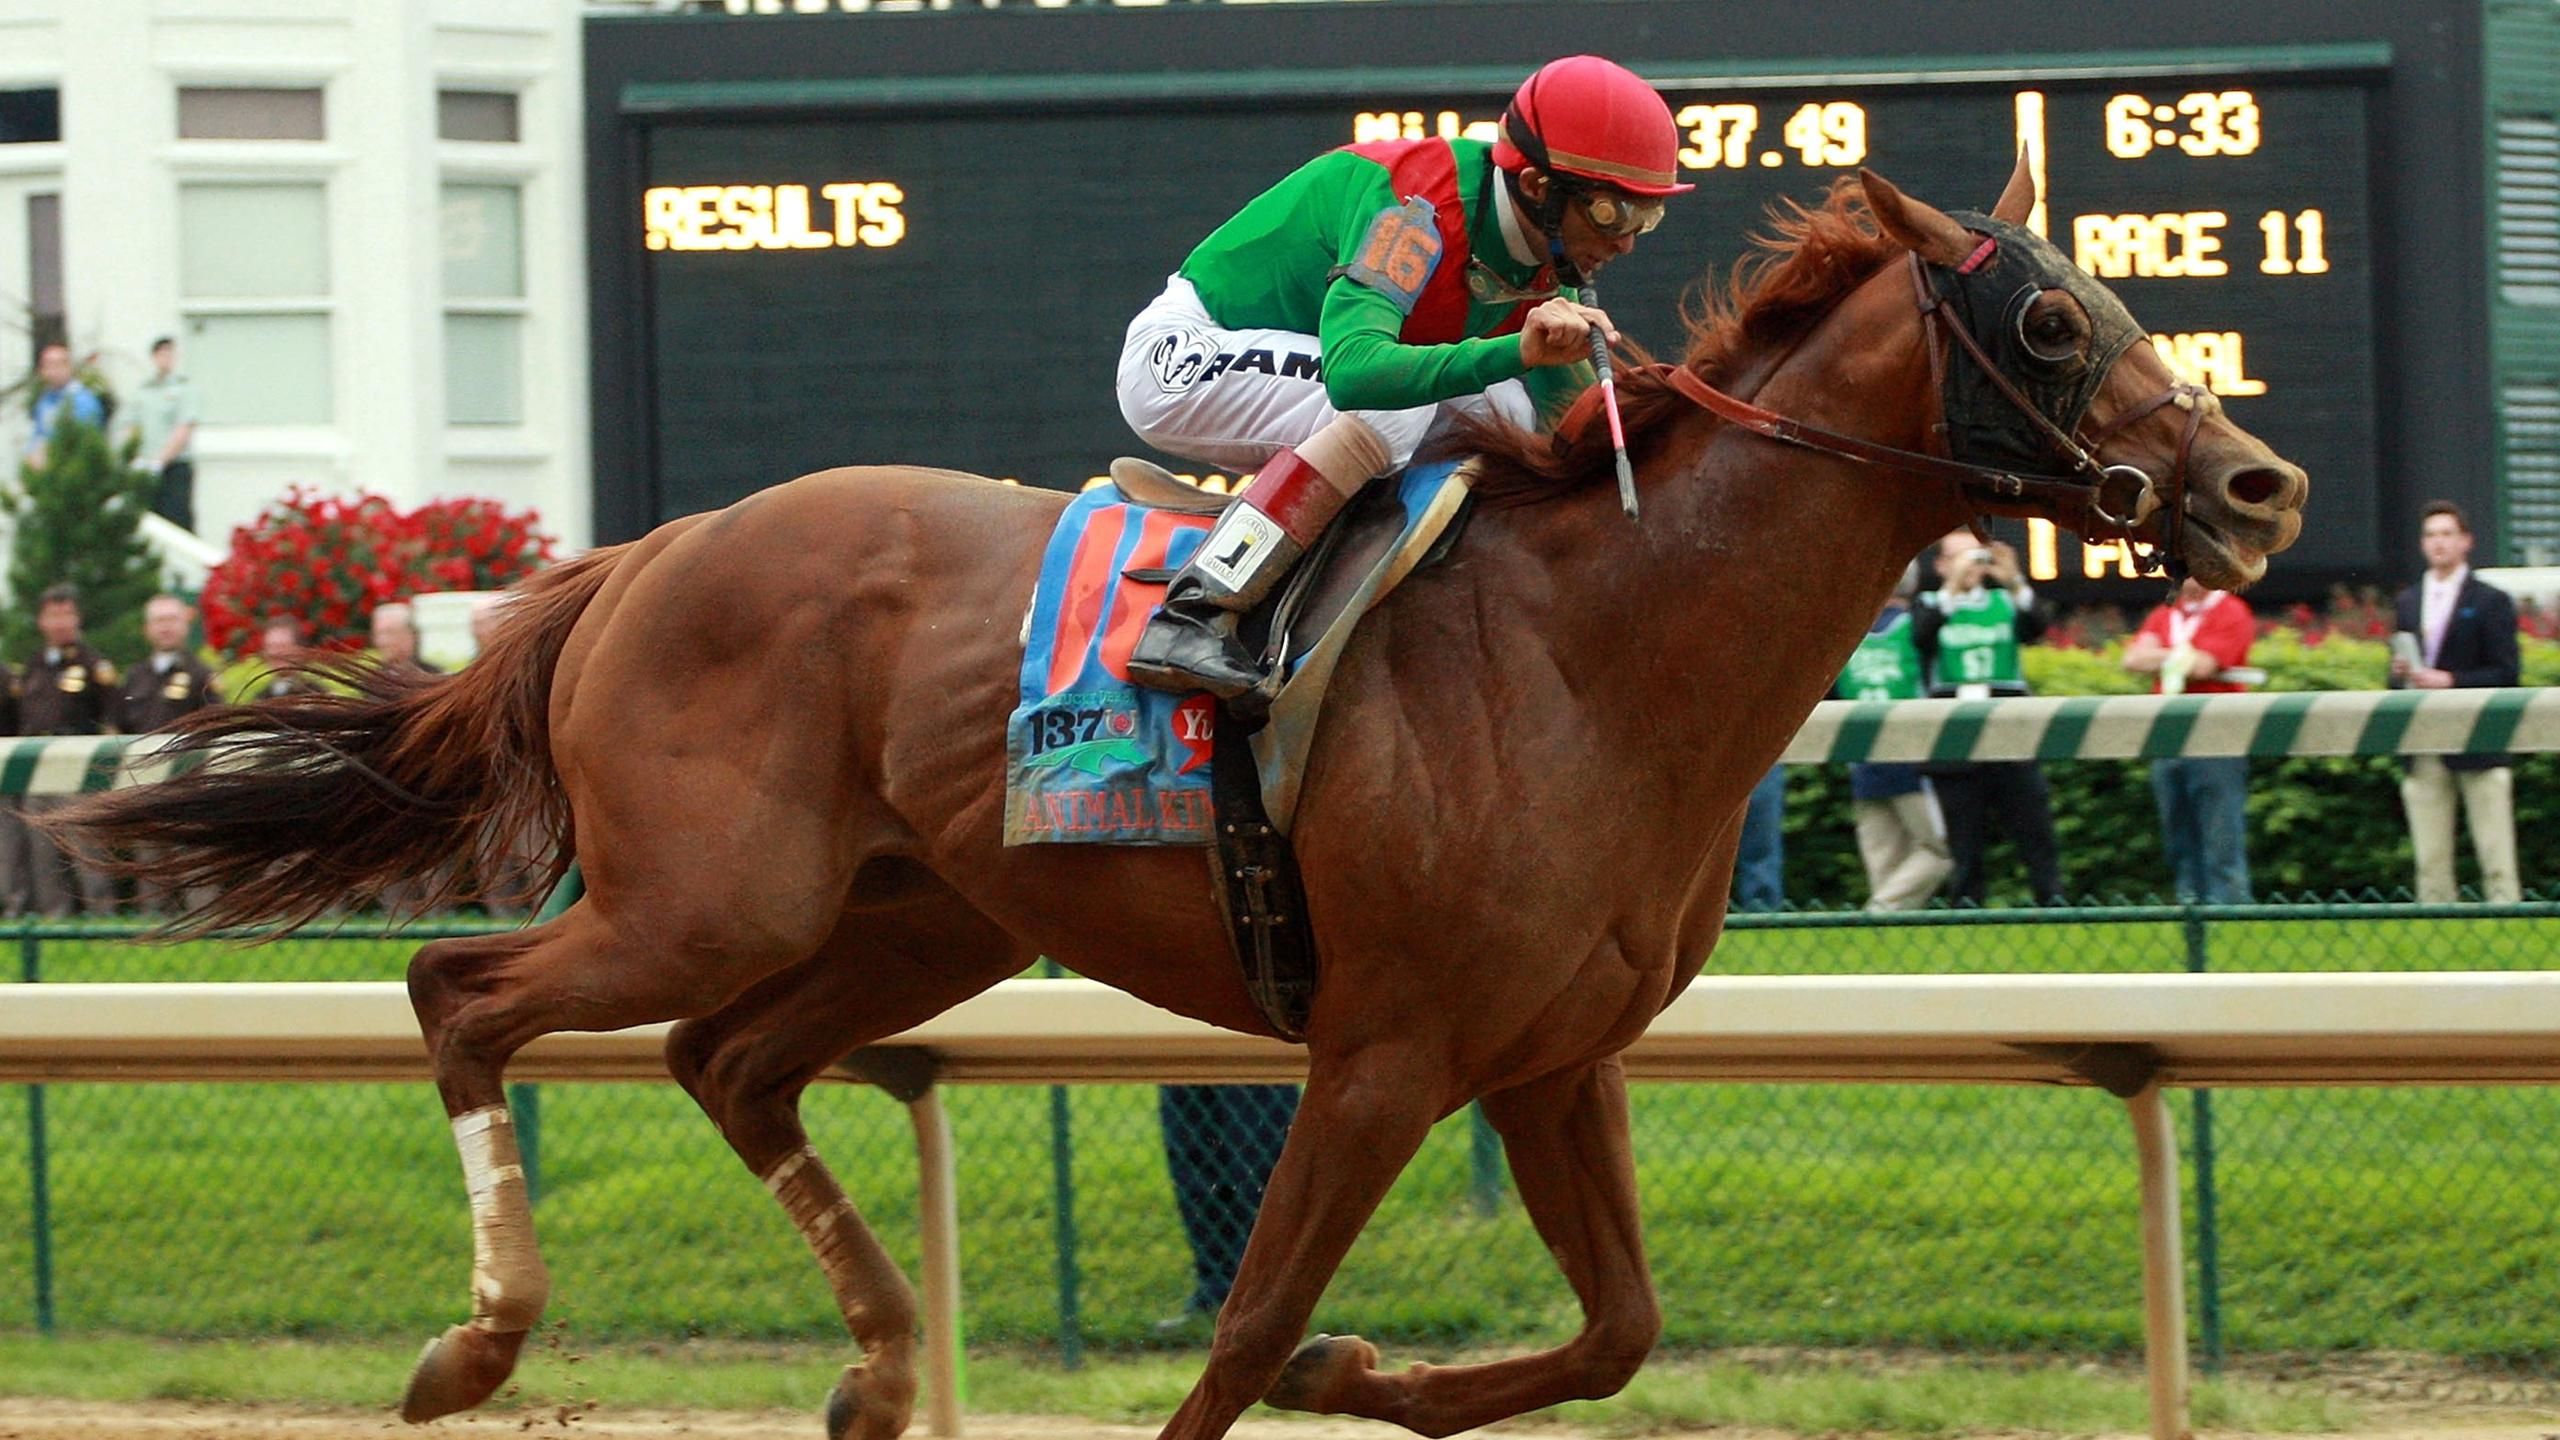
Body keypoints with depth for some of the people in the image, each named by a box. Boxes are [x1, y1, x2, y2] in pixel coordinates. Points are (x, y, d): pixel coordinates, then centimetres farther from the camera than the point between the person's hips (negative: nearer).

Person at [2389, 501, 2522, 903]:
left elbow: (2506, 674, -6)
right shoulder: (2407, 602, 16)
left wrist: (2450, 681, -17)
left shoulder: (2491, 602, 0)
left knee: (2495, 855, -5)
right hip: (2425, 751, 5)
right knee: (2430, 860, 4)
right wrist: (2400, 672, -4)